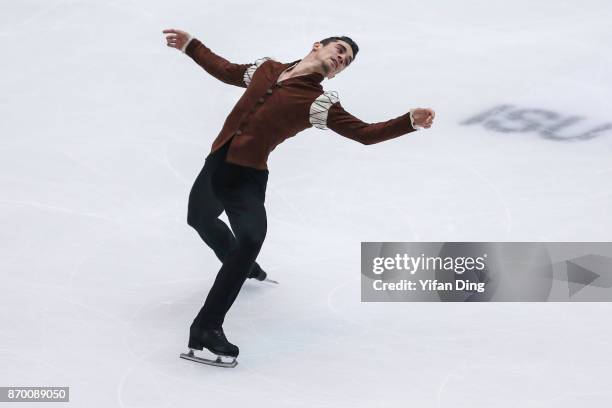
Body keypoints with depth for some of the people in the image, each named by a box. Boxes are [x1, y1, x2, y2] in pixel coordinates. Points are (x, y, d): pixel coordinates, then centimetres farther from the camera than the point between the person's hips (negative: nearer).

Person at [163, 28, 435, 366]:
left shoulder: (319, 102, -6)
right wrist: (190, 45, 26)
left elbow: (365, 133, -14)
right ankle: (241, 266, 59)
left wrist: (410, 121, -26)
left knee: (250, 239, -28)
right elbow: (226, 71, 23)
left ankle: (207, 327, -20)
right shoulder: (266, 68, 5)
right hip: (215, 165, 5)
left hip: (247, 179, -5)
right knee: (200, 219, 29)